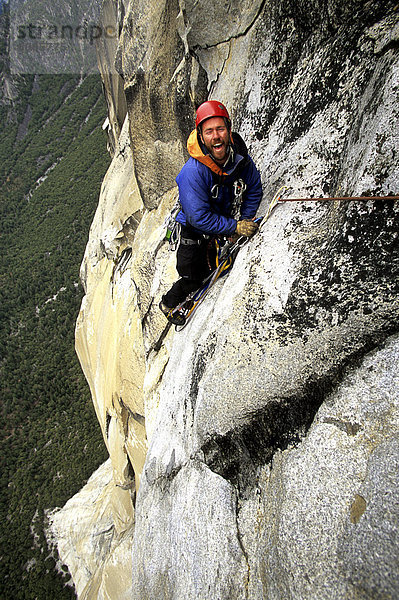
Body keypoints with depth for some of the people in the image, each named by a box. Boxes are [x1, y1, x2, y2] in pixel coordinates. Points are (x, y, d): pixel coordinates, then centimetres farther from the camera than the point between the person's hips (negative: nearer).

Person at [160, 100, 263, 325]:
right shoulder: (193, 171, -35)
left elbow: (254, 190, 0)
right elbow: (199, 217, -33)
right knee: (193, 279, 2)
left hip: (224, 219, 5)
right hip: (194, 230, -5)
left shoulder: (240, 157, -17)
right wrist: (236, 227, -30)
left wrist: (244, 220, -10)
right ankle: (168, 304, 32)